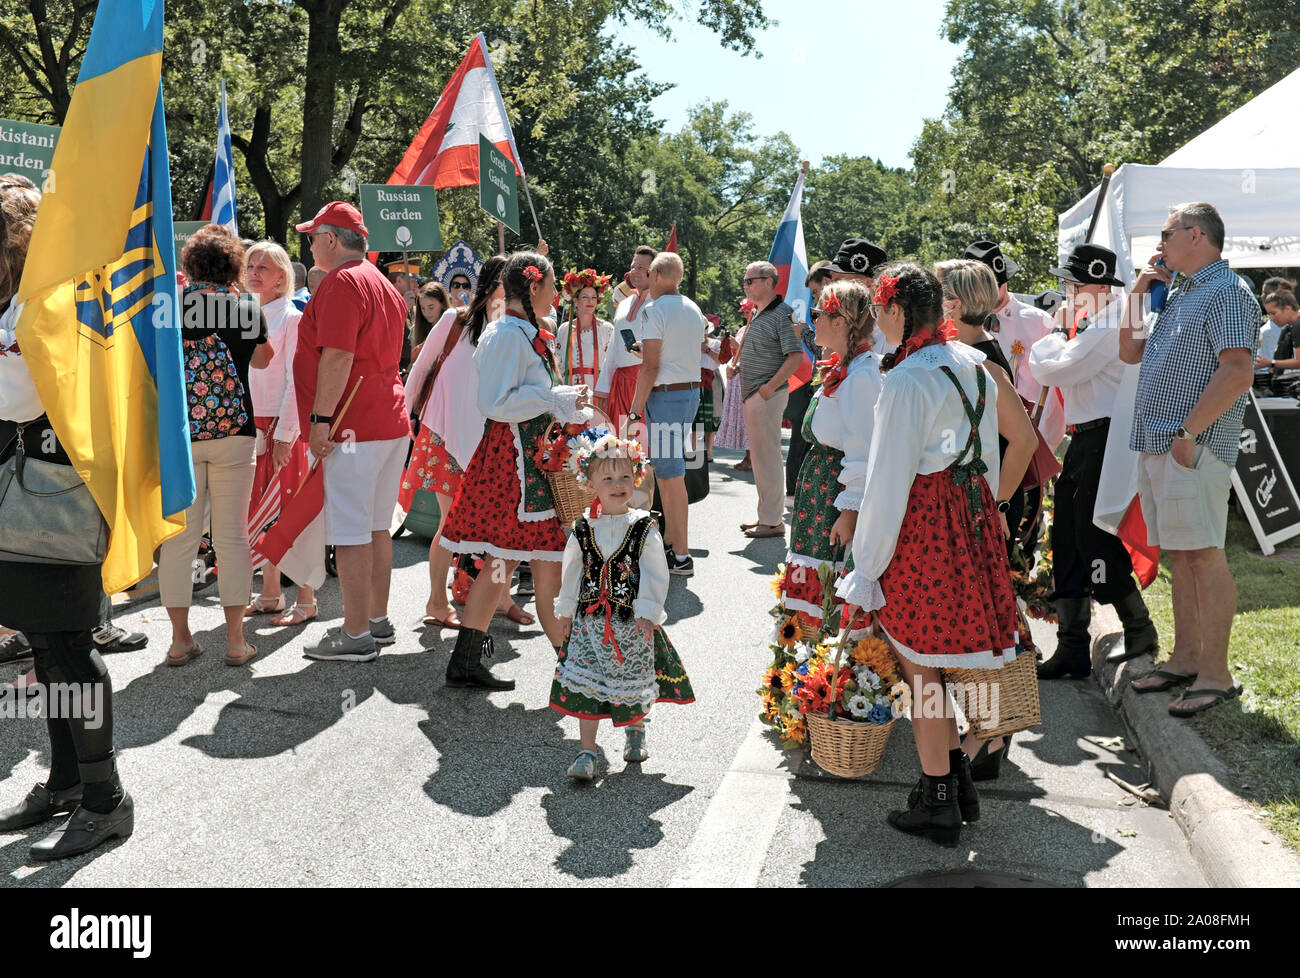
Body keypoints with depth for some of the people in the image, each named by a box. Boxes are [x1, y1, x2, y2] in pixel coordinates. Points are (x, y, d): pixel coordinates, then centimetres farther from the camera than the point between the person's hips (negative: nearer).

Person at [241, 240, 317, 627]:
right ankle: (270, 594, 19)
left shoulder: (292, 317, -6)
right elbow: (243, 374, 17)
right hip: (253, 422, 7)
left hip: (283, 425, -7)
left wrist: (285, 433, -16)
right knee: (260, 512, 9)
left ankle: (305, 599, 2)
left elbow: (296, 381, -11)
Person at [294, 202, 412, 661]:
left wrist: (320, 420, -18)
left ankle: (356, 636, -2)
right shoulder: (384, 284, 19)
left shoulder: (342, 283, -11)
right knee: (377, 526, 15)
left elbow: (337, 357, -20)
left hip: (353, 428, -10)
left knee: (350, 532, -6)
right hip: (393, 420, 10)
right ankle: (378, 620, 24)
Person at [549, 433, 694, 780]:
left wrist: (648, 612, -12)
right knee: (586, 685, -2)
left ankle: (636, 731, 41)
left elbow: (656, 574, -6)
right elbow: (571, 571, 10)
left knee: (634, 682, 12)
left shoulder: (644, 528, -6)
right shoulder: (583, 529, 1)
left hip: (632, 621, -1)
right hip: (589, 620, 1)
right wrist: (565, 611, 11)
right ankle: (587, 752, 6)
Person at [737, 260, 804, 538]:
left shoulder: (782, 314, -13)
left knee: (768, 457, -6)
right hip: (753, 396, 10)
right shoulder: (758, 314, 16)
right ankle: (766, 515, 24)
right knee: (759, 457, 15)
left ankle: (773, 521, 1)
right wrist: (738, 366, 12)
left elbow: (796, 356, -21)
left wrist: (770, 387, -21)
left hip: (767, 397, -10)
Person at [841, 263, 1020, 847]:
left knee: (919, 661, 3)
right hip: (970, 508, 8)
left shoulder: (907, 380, -17)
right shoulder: (972, 364, 8)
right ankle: (958, 781, 26)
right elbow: (990, 452, 16)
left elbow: (888, 481, -17)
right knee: (942, 654, 18)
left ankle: (938, 802, 12)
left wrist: (865, 571, -12)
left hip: (922, 518, -8)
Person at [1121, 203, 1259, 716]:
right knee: (1180, 557, 13)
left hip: (1194, 448, -9)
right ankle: (1185, 660, 21)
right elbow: (1130, 352, 27)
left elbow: (1238, 372, -19)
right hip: (1157, 445, 9)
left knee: (1203, 555, -7)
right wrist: (1138, 292, 19)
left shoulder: (1227, 292, -8)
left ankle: (1215, 675, -3)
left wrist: (1189, 430, -22)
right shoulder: (1177, 295, 21)